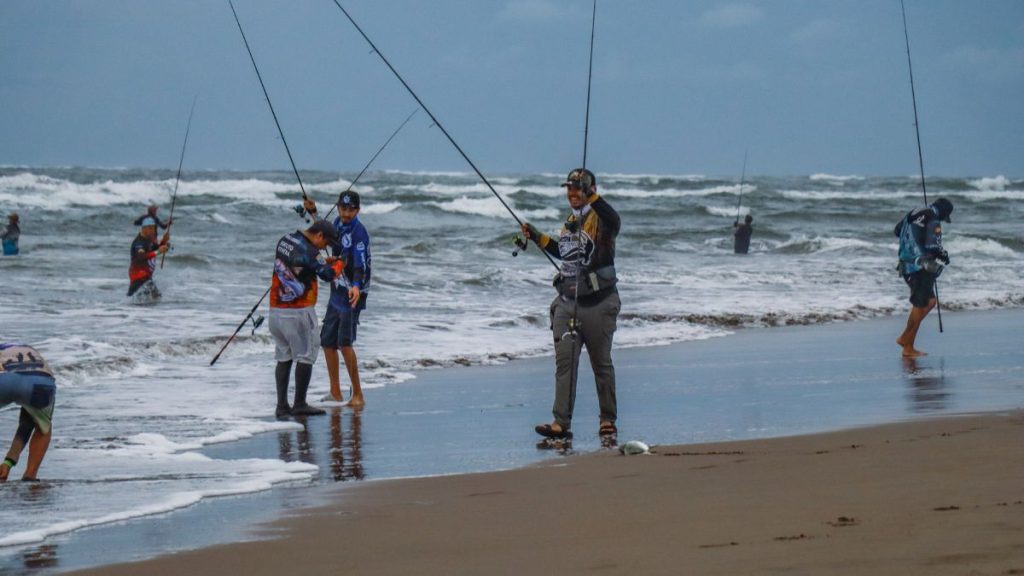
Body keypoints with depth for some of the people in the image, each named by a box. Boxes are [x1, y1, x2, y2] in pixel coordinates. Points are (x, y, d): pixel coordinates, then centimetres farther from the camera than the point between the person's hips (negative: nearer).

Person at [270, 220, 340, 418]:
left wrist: (324, 263, 15)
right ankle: (299, 405, 2)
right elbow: (327, 275, -10)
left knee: (283, 357, 11)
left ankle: (282, 405, 8)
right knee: (305, 357, 1)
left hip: (277, 310, 8)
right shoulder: (307, 251, -17)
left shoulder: (284, 240, 9)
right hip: (299, 311, -8)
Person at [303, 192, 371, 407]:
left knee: (345, 342, -17)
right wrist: (313, 213, 21)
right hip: (336, 292, 9)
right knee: (327, 341, 11)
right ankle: (335, 393, 22)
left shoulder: (359, 232, -18)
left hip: (352, 294, -9)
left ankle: (358, 395, -13)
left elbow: (360, 264, -30)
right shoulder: (338, 223, 7)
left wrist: (356, 286, -47)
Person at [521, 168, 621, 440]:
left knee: (601, 364, 7)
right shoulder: (571, 221, 13)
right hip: (567, 303, 6)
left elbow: (613, 219, -37)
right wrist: (539, 238, 21)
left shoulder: (599, 218, -11)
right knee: (564, 361, -3)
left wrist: (591, 195, -45)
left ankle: (608, 420, 21)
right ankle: (561, 423, -7)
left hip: (598, 304, -6)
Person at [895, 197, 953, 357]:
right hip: (920, 267, -9)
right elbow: (933, 247, -22)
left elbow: (897, 231, 23)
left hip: (906, 265, 9)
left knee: (929, 301, 18)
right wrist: (944, 256, -2)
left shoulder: (913, 214, 11)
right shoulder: (933, 221, -15)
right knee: (919, 306, -2)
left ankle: (904, 338, 17)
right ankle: (908, 348, 1)